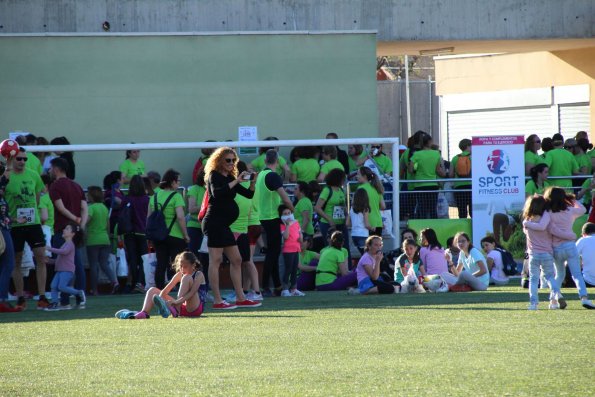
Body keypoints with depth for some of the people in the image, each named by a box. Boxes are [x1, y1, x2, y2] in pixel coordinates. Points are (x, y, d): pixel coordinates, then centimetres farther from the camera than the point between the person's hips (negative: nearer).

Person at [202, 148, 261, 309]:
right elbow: (217, 192, -26)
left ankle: (240, 298, 15)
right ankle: (217, 300, -12)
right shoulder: (214, 176, -6)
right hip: (214, 222, -10)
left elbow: (248, 194, 19)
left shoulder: (229, 178, 18)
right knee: (215, 260, -10)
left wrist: (252, 183, 0)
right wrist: (235, 182, -24)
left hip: (223, 225, 10)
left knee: (236, 260, 11)